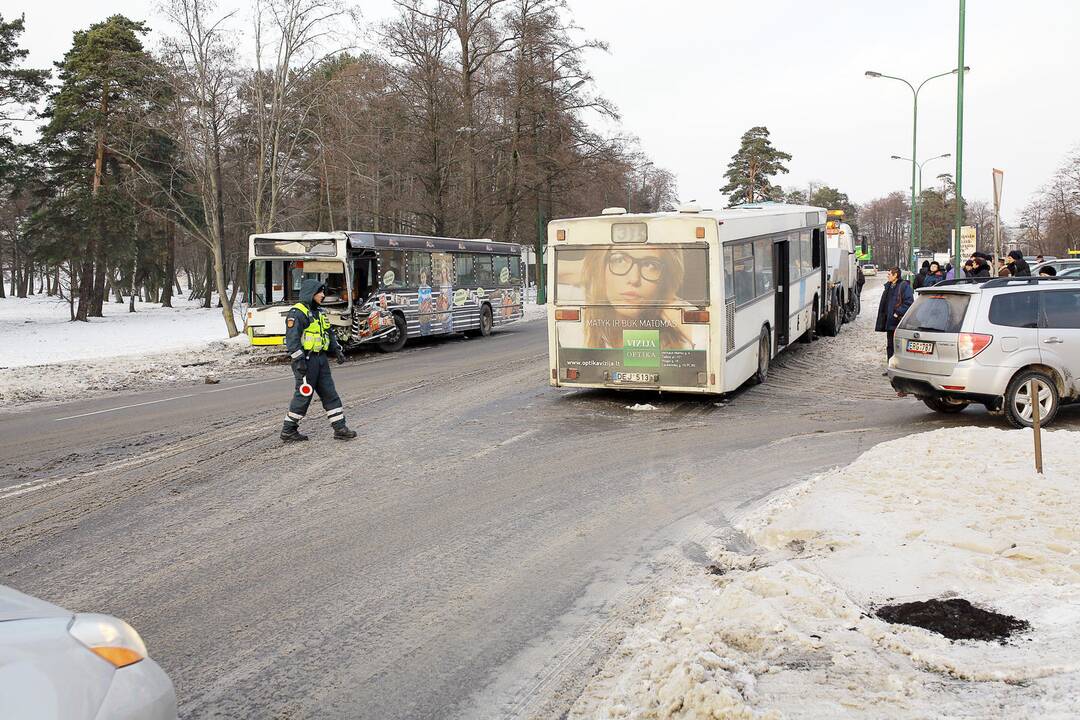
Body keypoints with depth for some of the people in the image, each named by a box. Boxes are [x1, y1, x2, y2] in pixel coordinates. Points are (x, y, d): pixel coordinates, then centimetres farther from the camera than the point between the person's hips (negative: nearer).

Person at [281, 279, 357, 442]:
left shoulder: (319, 312, 17)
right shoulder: (297, 313, -12)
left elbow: (329, 333, 24)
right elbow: (292, 338, -19)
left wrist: (337, 350, 12)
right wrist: (299, 360, -24)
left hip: (320, 359, 9)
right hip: (306, 360, -9)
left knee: (329, 393, 7)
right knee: (303, 396, -3)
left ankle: (339, 428, 11)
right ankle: (288, 431, 10)